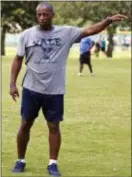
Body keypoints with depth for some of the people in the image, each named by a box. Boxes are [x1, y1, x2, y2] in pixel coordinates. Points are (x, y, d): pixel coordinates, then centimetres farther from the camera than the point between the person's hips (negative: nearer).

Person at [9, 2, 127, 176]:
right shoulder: (27, 34, -1)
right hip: (31, 89, 0)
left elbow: (90, 30, -5)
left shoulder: (66, 33, -2)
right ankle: (21, 161, 22)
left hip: (55, 91, 0)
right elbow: (18, 59, 4)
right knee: (25, 125, 8)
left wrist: (108, 20, -20)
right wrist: (12, 84, -1)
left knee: (54, 126, 5)